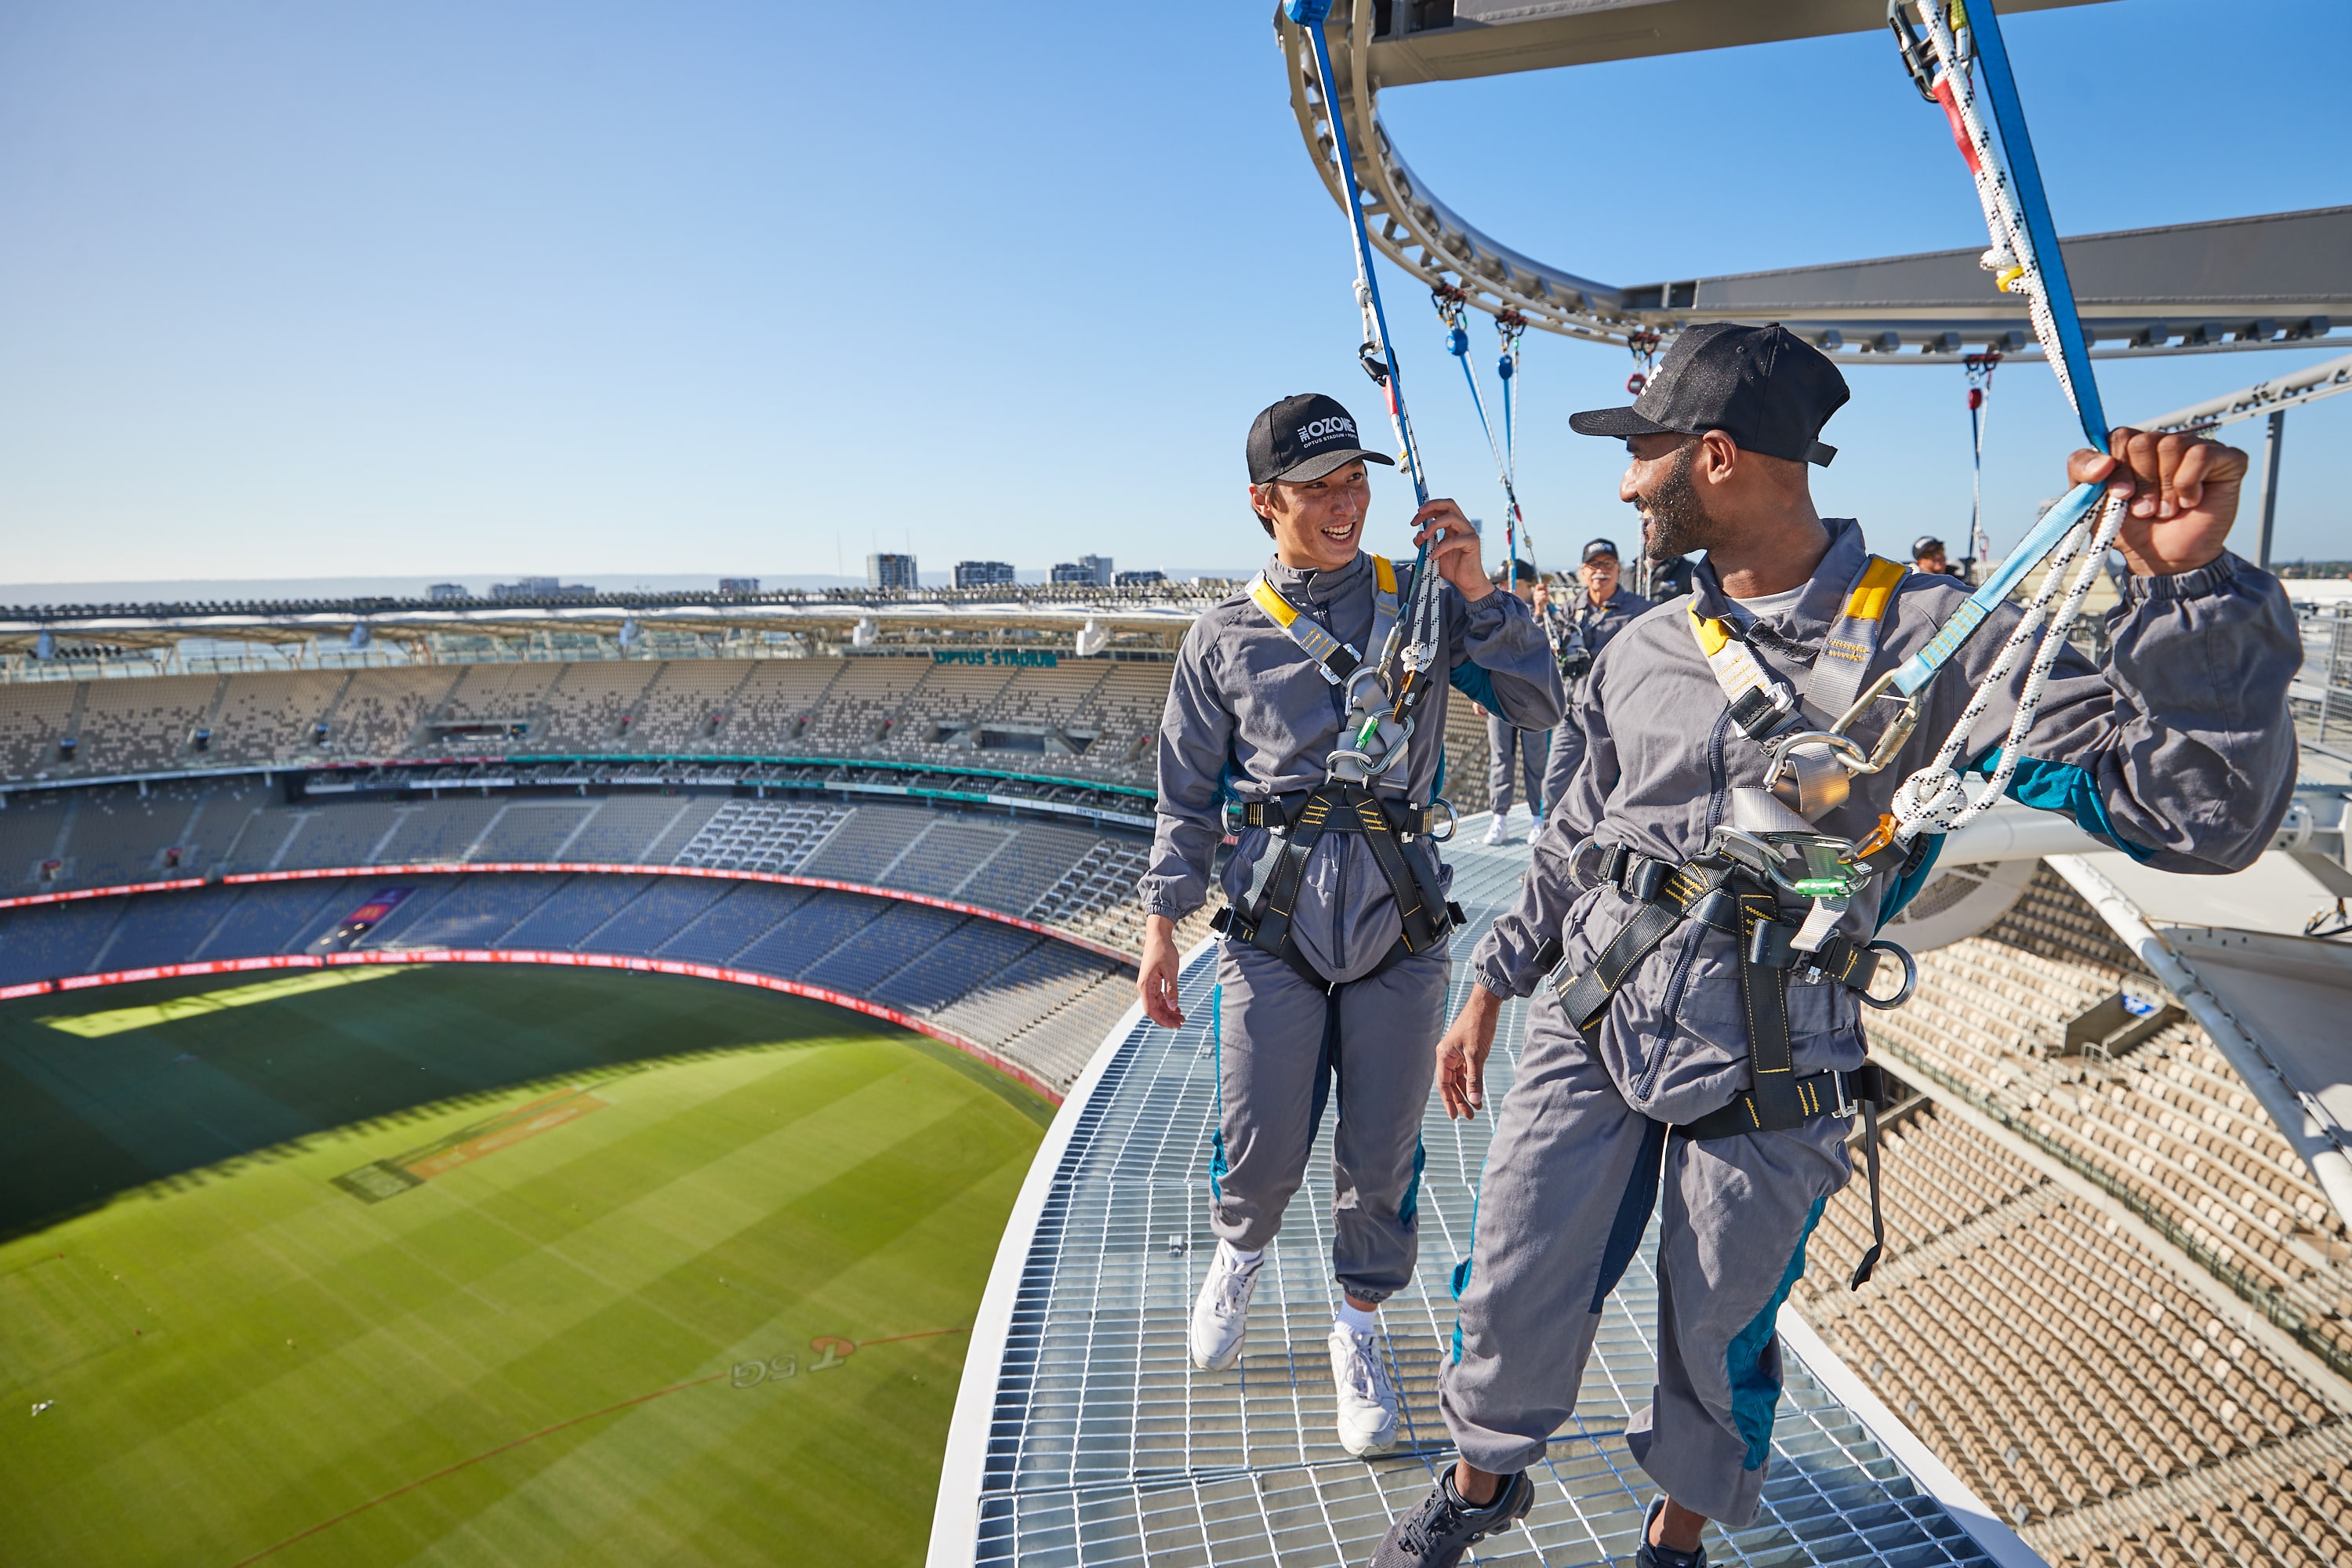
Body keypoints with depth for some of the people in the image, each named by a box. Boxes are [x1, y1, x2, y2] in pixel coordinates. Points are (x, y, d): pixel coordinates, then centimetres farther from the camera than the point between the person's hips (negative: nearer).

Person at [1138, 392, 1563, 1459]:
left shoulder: (1425, 602, 6)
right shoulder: (1225, 638, 4)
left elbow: (1541, 710, -1)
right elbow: (1187, 798, 6)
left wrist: (1478, 592, -10)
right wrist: (1161, 926, 1)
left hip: (1398, 923, 1)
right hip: (1274, 923, 0)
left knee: (1382, 1154, 9)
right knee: (1259, 1151, 3)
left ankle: (1358, 1329, 35)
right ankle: (1240, 1253, 40)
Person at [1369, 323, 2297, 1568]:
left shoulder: (1931, 637, -10)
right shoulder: (1641, 654, 3)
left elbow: (2199, 813, -16)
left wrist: (2185, 586, -30)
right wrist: (1492, 985, 16)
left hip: (1767, 1070, -3)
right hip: (1591, 1026, 3)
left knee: (1717, 1343, 16)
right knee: (1513, 1304, 8)